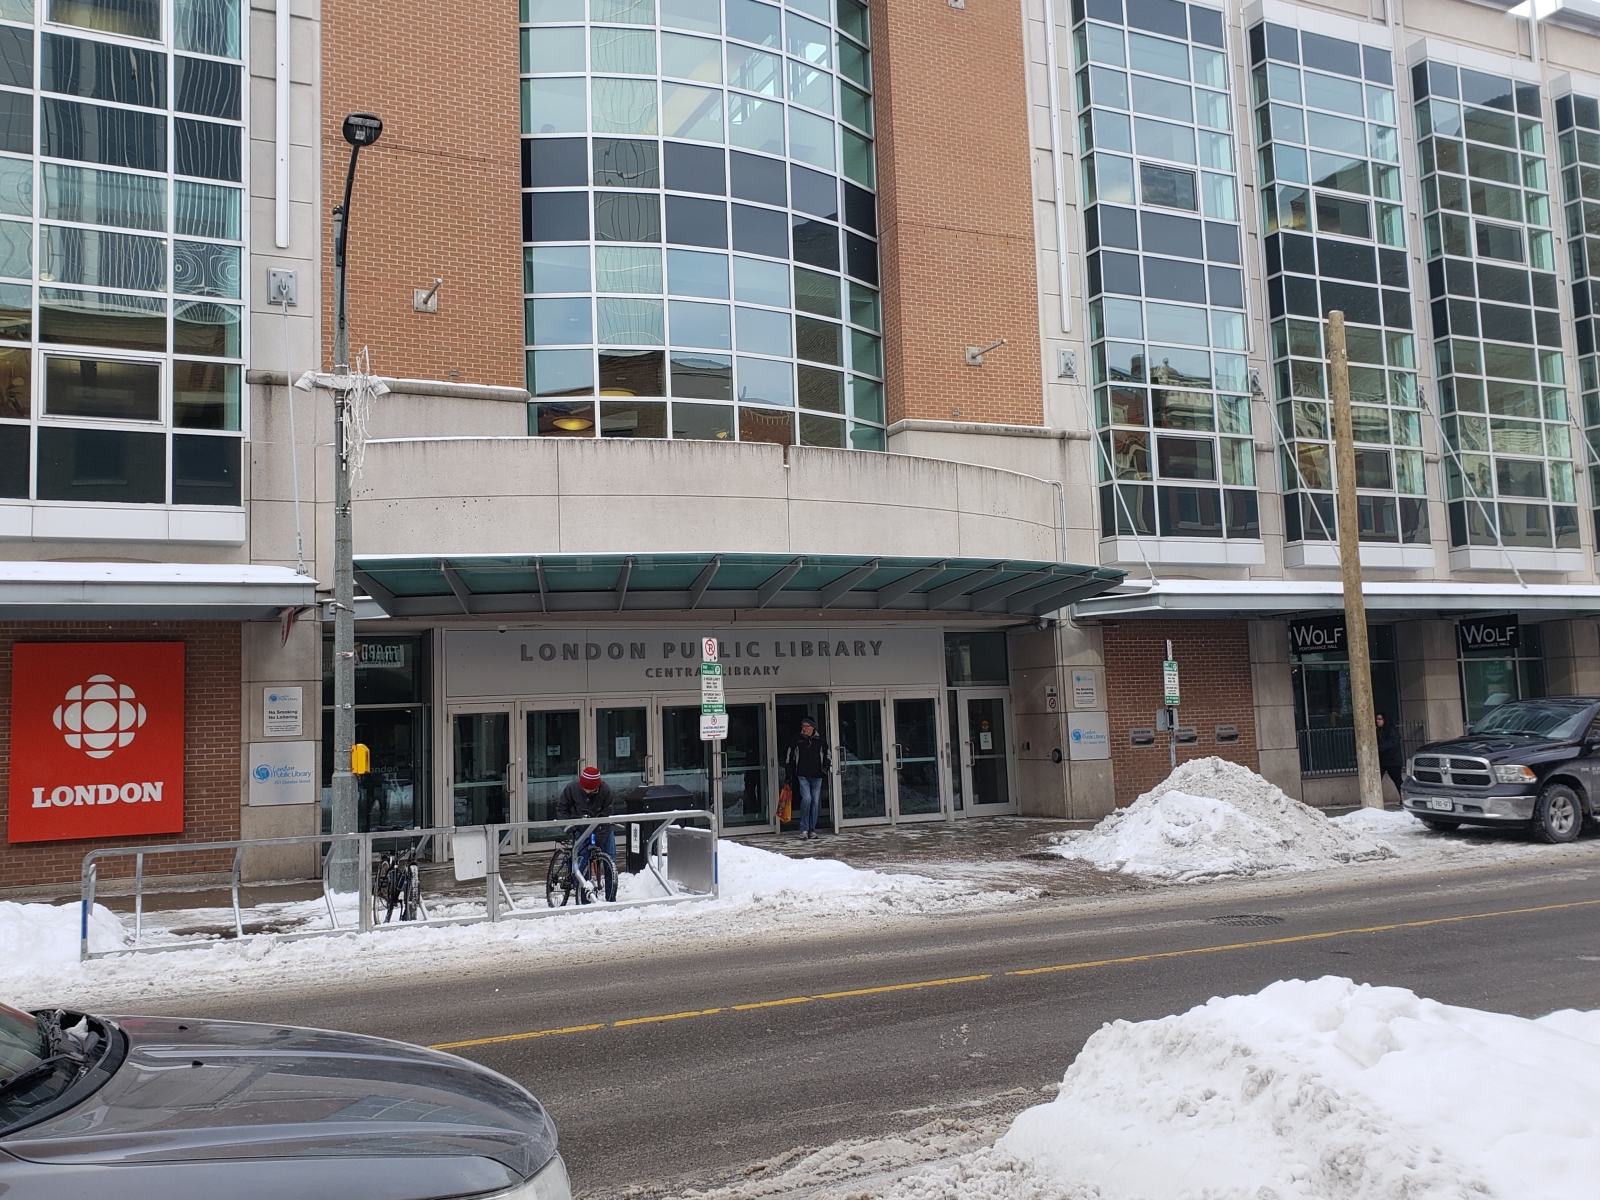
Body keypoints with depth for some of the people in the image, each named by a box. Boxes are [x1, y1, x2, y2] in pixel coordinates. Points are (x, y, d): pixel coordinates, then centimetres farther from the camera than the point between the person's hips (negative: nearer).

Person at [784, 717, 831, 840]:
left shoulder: (820, 742, 8)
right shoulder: (797, 741, 5)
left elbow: (827, 756, 20)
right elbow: (789, 757, 12)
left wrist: (828, 766, 4)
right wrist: (789, 773, 10)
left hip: (817, 776, 2)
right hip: (802, 776, -2)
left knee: (815, 801, 3)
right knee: (806, 799, -17)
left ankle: (812, 829, 12)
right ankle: (804, 829, -10)